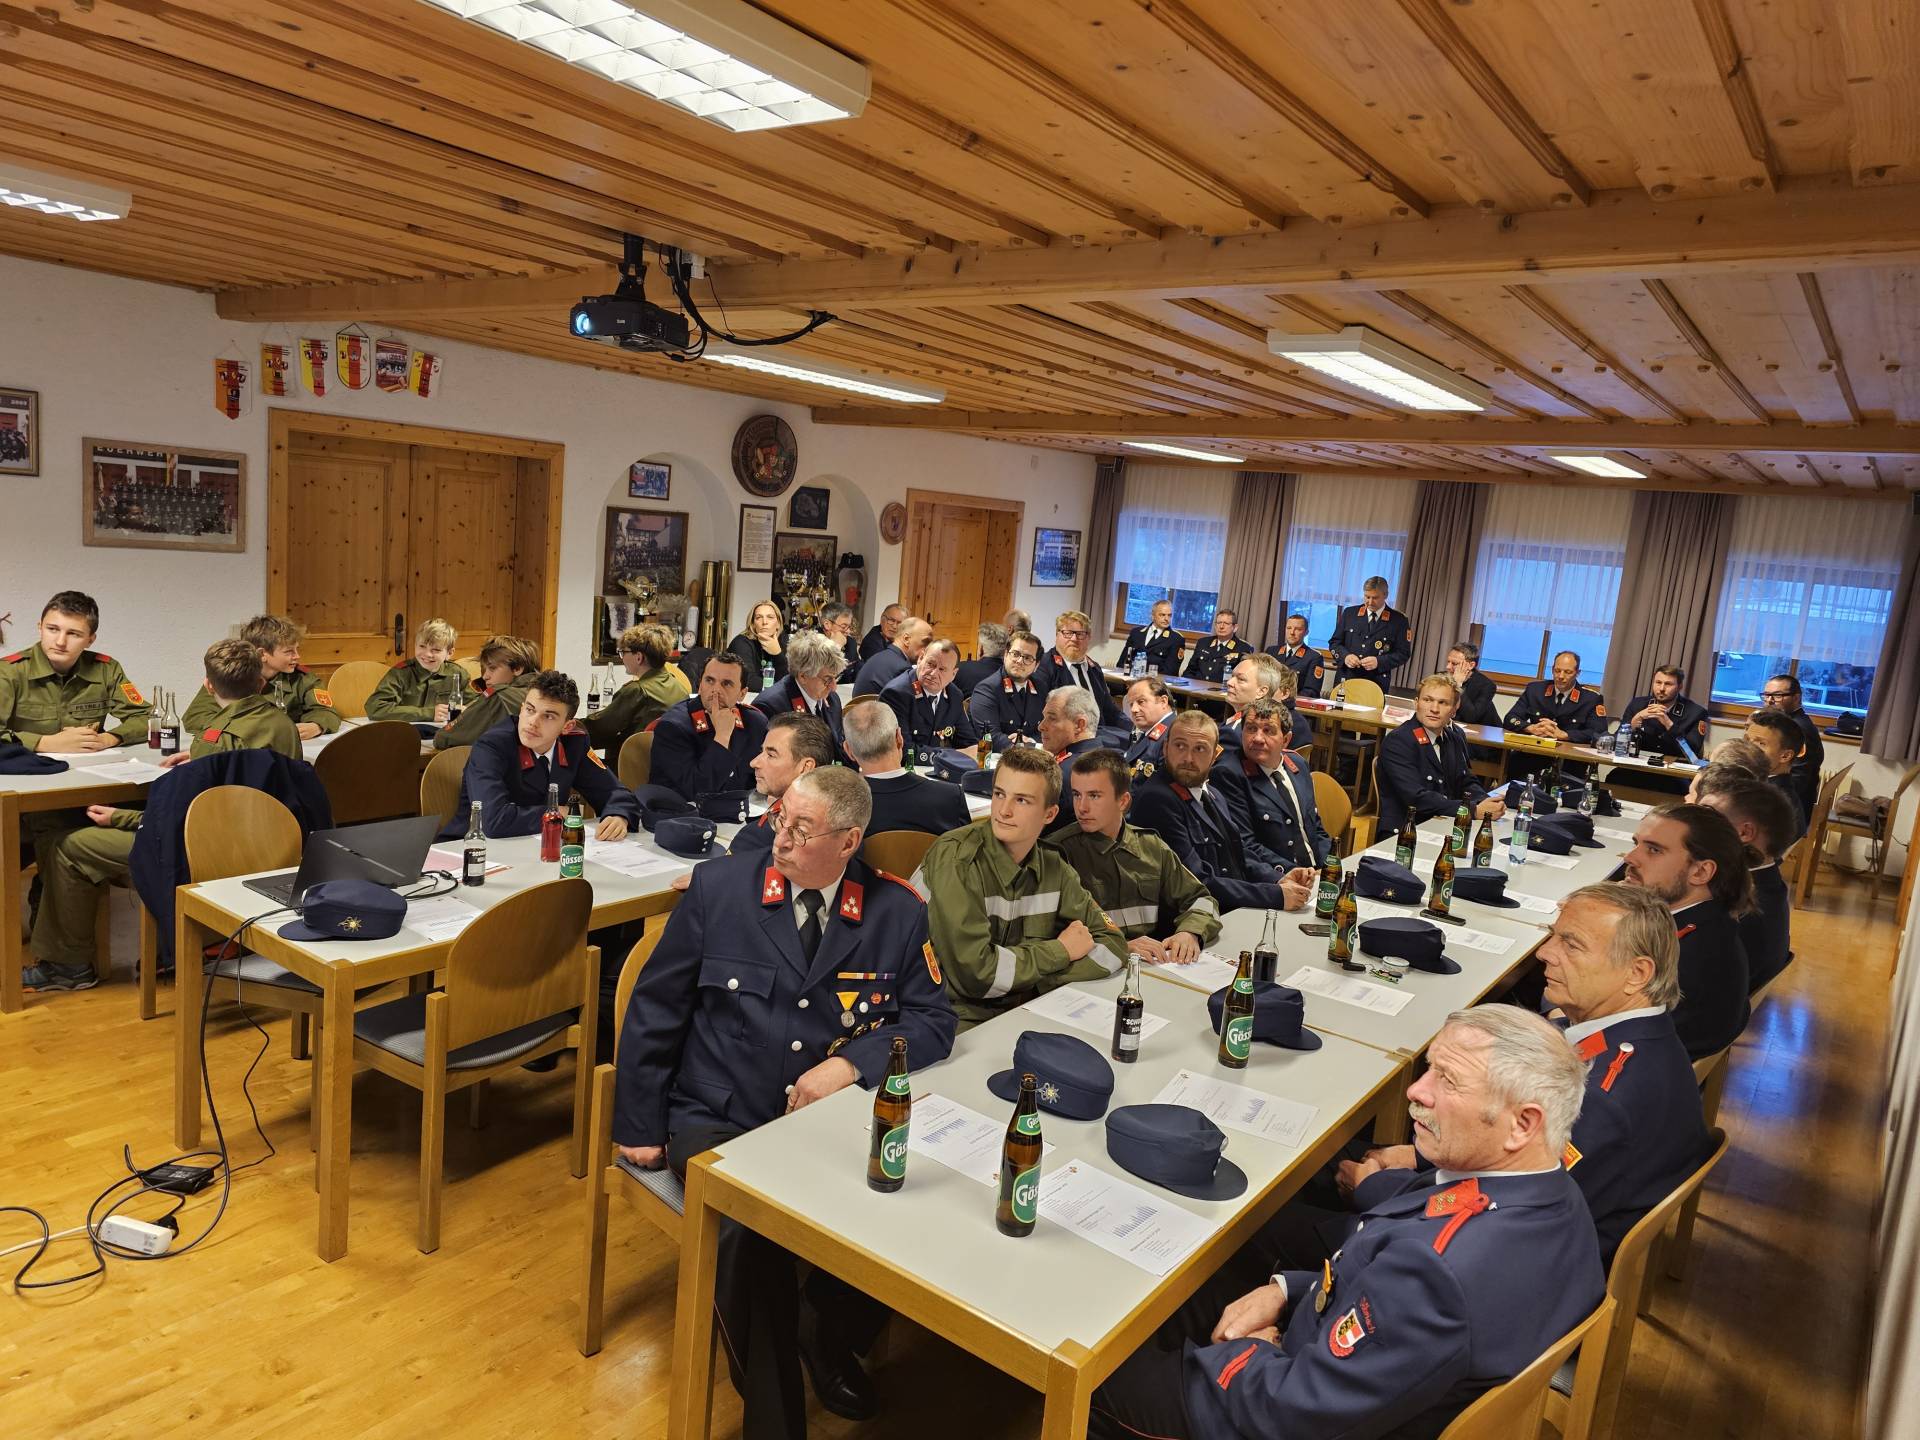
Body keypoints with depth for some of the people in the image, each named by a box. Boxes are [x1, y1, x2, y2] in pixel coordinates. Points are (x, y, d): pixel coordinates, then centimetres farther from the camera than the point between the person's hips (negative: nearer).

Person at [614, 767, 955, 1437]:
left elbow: (932, 1021, 0)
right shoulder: (718, 885, -2)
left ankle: (831, 1343, 13)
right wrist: (639, 1128, 3)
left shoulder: (897, 911, -1)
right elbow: (654, 1010, 4)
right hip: (715, 1123, -1)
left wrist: (850, 1063, -17)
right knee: (752, 1236, -29)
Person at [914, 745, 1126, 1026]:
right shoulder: (955, 858, -17)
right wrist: (1061, 950, -9)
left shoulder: (1052, 867, 2)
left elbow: (1113, 945, 2)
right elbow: (974, 972, -23)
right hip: (961, 1023, -6)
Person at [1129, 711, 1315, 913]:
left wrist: (1279, 881, -1)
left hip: (1241, 911, 8)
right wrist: (1276, 895, -16)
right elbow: (1197, 883, -18)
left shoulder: (1213, 795, 13)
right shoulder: (1155, 799, -15)